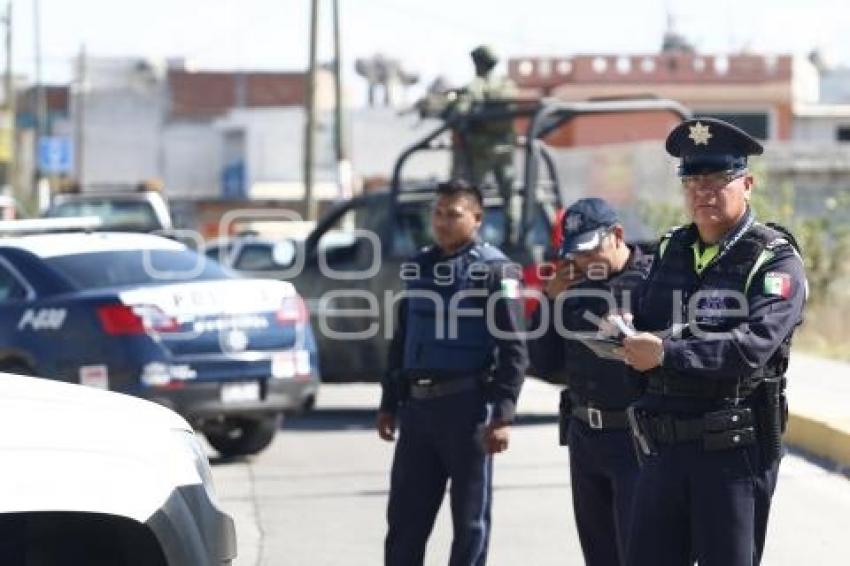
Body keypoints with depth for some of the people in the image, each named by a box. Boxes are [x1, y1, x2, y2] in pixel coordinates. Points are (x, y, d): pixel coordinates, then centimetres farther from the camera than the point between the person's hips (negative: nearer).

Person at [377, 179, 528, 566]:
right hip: (417, 405, 6)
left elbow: (513, 350, -10)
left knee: (470, 519, 2)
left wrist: (502, 415, -16)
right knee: (404, 516, 7)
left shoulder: (494, 271, -5)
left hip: (467, 406, -6)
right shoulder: (419, 267, 14)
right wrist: (389, 404, 18)